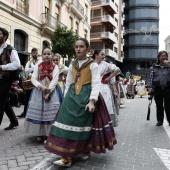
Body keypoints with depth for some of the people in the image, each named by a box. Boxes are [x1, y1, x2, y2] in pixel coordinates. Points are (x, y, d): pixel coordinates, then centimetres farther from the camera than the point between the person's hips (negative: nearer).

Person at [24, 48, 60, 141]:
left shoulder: (55, 67, 2)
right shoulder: (38, 66, 8)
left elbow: (55, 80, -8)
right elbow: (33, 79, 0)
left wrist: (49, 92, -18)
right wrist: (41, 86, -18)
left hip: (51, 91, -1)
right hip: (39, 91, 2)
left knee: (51, 111, -6)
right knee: (38, 111, -1)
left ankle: (50, 133, 5)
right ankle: (39, 133, 11)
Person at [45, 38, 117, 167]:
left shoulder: (93, 65, -3)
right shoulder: (72, 65, 12)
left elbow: (96, 84, -11)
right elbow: (68, 84, 15)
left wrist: (92, 101, -22)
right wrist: (66, 98, 9)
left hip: (86, 96, -4)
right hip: (72, 96, 4)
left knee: (85, 125, 4)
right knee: (68, 123, -2)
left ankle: (86, 150, 28)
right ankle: (66, 158, 5)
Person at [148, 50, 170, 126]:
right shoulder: (154, 67, 7)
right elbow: (151, 78, 5)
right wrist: (150, 87, -2)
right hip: (157, 89, 0)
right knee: (159, 106, 8)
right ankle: (160, 120, 19)